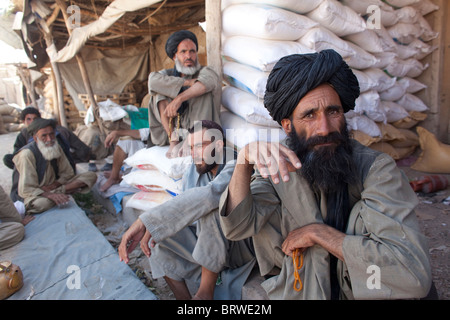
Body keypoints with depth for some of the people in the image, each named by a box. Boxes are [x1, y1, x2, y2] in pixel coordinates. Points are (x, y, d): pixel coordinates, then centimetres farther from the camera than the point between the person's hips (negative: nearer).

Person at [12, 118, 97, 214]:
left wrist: (55, 184, -16)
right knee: (41, 203, -45)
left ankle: (58, 192, -23)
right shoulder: (27, 154, -19)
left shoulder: (56, 147, 0)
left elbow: (68, 173, 4)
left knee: (91, 176, -11)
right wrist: (50, 195, -36)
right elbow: (25, 189, -22)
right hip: (36, 194, -5)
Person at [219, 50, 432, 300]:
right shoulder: (279, 166, -6)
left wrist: (317, 232, -20)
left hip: (361, 291, -2)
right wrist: (245, 161, -29)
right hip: (291, 290, 3)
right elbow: (236, 228, -15)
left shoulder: (375, 168, -15)